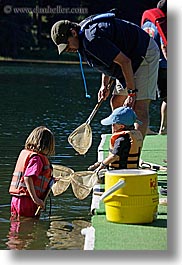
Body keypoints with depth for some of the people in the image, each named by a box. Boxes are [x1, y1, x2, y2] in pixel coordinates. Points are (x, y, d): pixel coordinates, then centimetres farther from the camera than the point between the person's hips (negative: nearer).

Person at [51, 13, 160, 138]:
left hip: (146, 55, -11)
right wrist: (105, 85, 8)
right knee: (116, 102, 10)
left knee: (139, 108, -18)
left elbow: (125, 61, -29)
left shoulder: (91, 40, -29)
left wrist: (132, 92, -23)